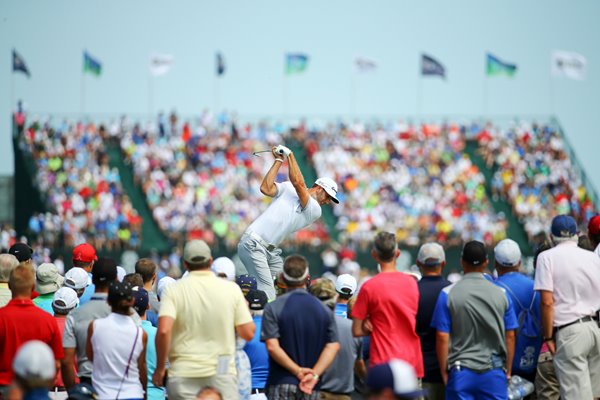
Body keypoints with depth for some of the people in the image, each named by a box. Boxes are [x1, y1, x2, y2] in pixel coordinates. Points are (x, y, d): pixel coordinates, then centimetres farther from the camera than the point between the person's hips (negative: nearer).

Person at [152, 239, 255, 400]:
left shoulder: (173, 290, -3)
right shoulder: (231, 289, 1)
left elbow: (164, 331, -16)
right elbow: (248, 333, 0)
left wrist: (160, 368, -5)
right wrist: (245, 308, 20)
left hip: (183, 375, 0)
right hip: (223, 373, 0)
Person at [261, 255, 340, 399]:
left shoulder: (273, 308, -4)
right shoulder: (324, 310, 5)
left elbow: (272, 346, -13)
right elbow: (333, 346, -4)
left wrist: (297, 370, -11)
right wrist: (315, 374, -11)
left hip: (281, 382, -3)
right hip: (312, 388, 3)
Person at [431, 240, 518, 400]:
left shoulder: (448, 294, -3)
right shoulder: (501, 294, 3)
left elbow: (442, 337, -4)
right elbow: (510, 336, 6)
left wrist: (444, 373, 4)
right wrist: (507, 371, 15)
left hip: (461, 371, -1)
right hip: (494, 372, 1)